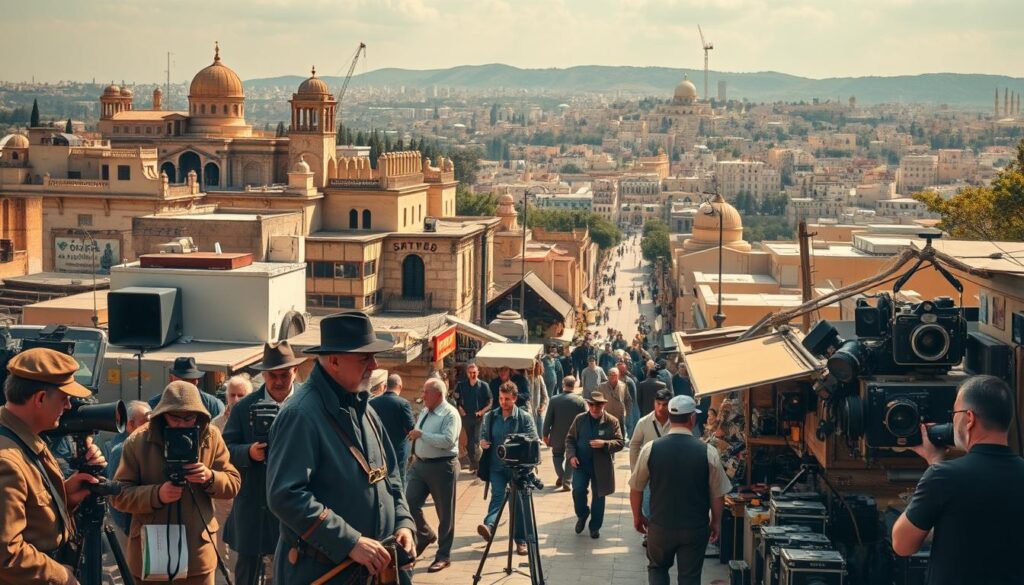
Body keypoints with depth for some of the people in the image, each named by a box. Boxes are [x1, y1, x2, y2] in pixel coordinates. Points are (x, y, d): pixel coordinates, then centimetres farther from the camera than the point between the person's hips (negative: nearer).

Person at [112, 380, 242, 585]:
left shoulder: (211, 437, 2)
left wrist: (210, 478, -17)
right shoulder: (138, 442, -5)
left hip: (198, 552, 1)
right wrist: (156, 494, -22)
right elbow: (118, 495, -5)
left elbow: (233, 484, 5)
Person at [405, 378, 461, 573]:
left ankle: (443, 556, 15)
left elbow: (448, 441, -27)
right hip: (419, 464, 8)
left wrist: (421, 434, -24)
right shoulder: (424, 411, 10)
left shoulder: (450, 414, -15)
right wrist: (415, 456, 14)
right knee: (410, 504, 5)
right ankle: (426, 535, 32)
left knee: (444, 512, 4)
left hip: (441, 467, -7)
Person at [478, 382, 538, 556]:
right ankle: (489, 526, -39)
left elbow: (533, 441, -5)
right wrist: (483, 442, -6)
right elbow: (483, 436, 18)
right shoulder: (490, 417, 8)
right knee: (497, 495, -19)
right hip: (497, 466, 1)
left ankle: (520, 540, 9)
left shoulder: (525, 417, 0)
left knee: (520, 503, 1)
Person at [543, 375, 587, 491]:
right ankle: (567, 482, 10)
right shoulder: (581, 401, -10)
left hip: (558, 436, 0)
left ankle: (561, 475, 6)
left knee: (557, 455, 22)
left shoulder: (554, 400, -11)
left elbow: (548, 419, -7)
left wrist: (545, 434, 4)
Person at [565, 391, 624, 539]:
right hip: (581, 463, 1)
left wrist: (604, 443, -24)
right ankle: (582, 515, 18)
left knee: (598, 496, 7)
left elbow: (619, 443, -6)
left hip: (601, 466, -1)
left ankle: (595, 526, 23)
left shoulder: (612, 421, -4)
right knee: (578, 490, -12)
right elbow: (570, 439, 8)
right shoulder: (579, 419, 3)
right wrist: (571, 455, -7)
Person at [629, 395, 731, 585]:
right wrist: (716, 523, 12)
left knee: (657, 568, 23)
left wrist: (638, 516, 18)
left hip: (660, 526, 1)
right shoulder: (708, 452, -12)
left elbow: (636, 488, 1)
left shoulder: (650, 449, -10)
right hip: (695, 529, -1)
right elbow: (718, 495, -4)